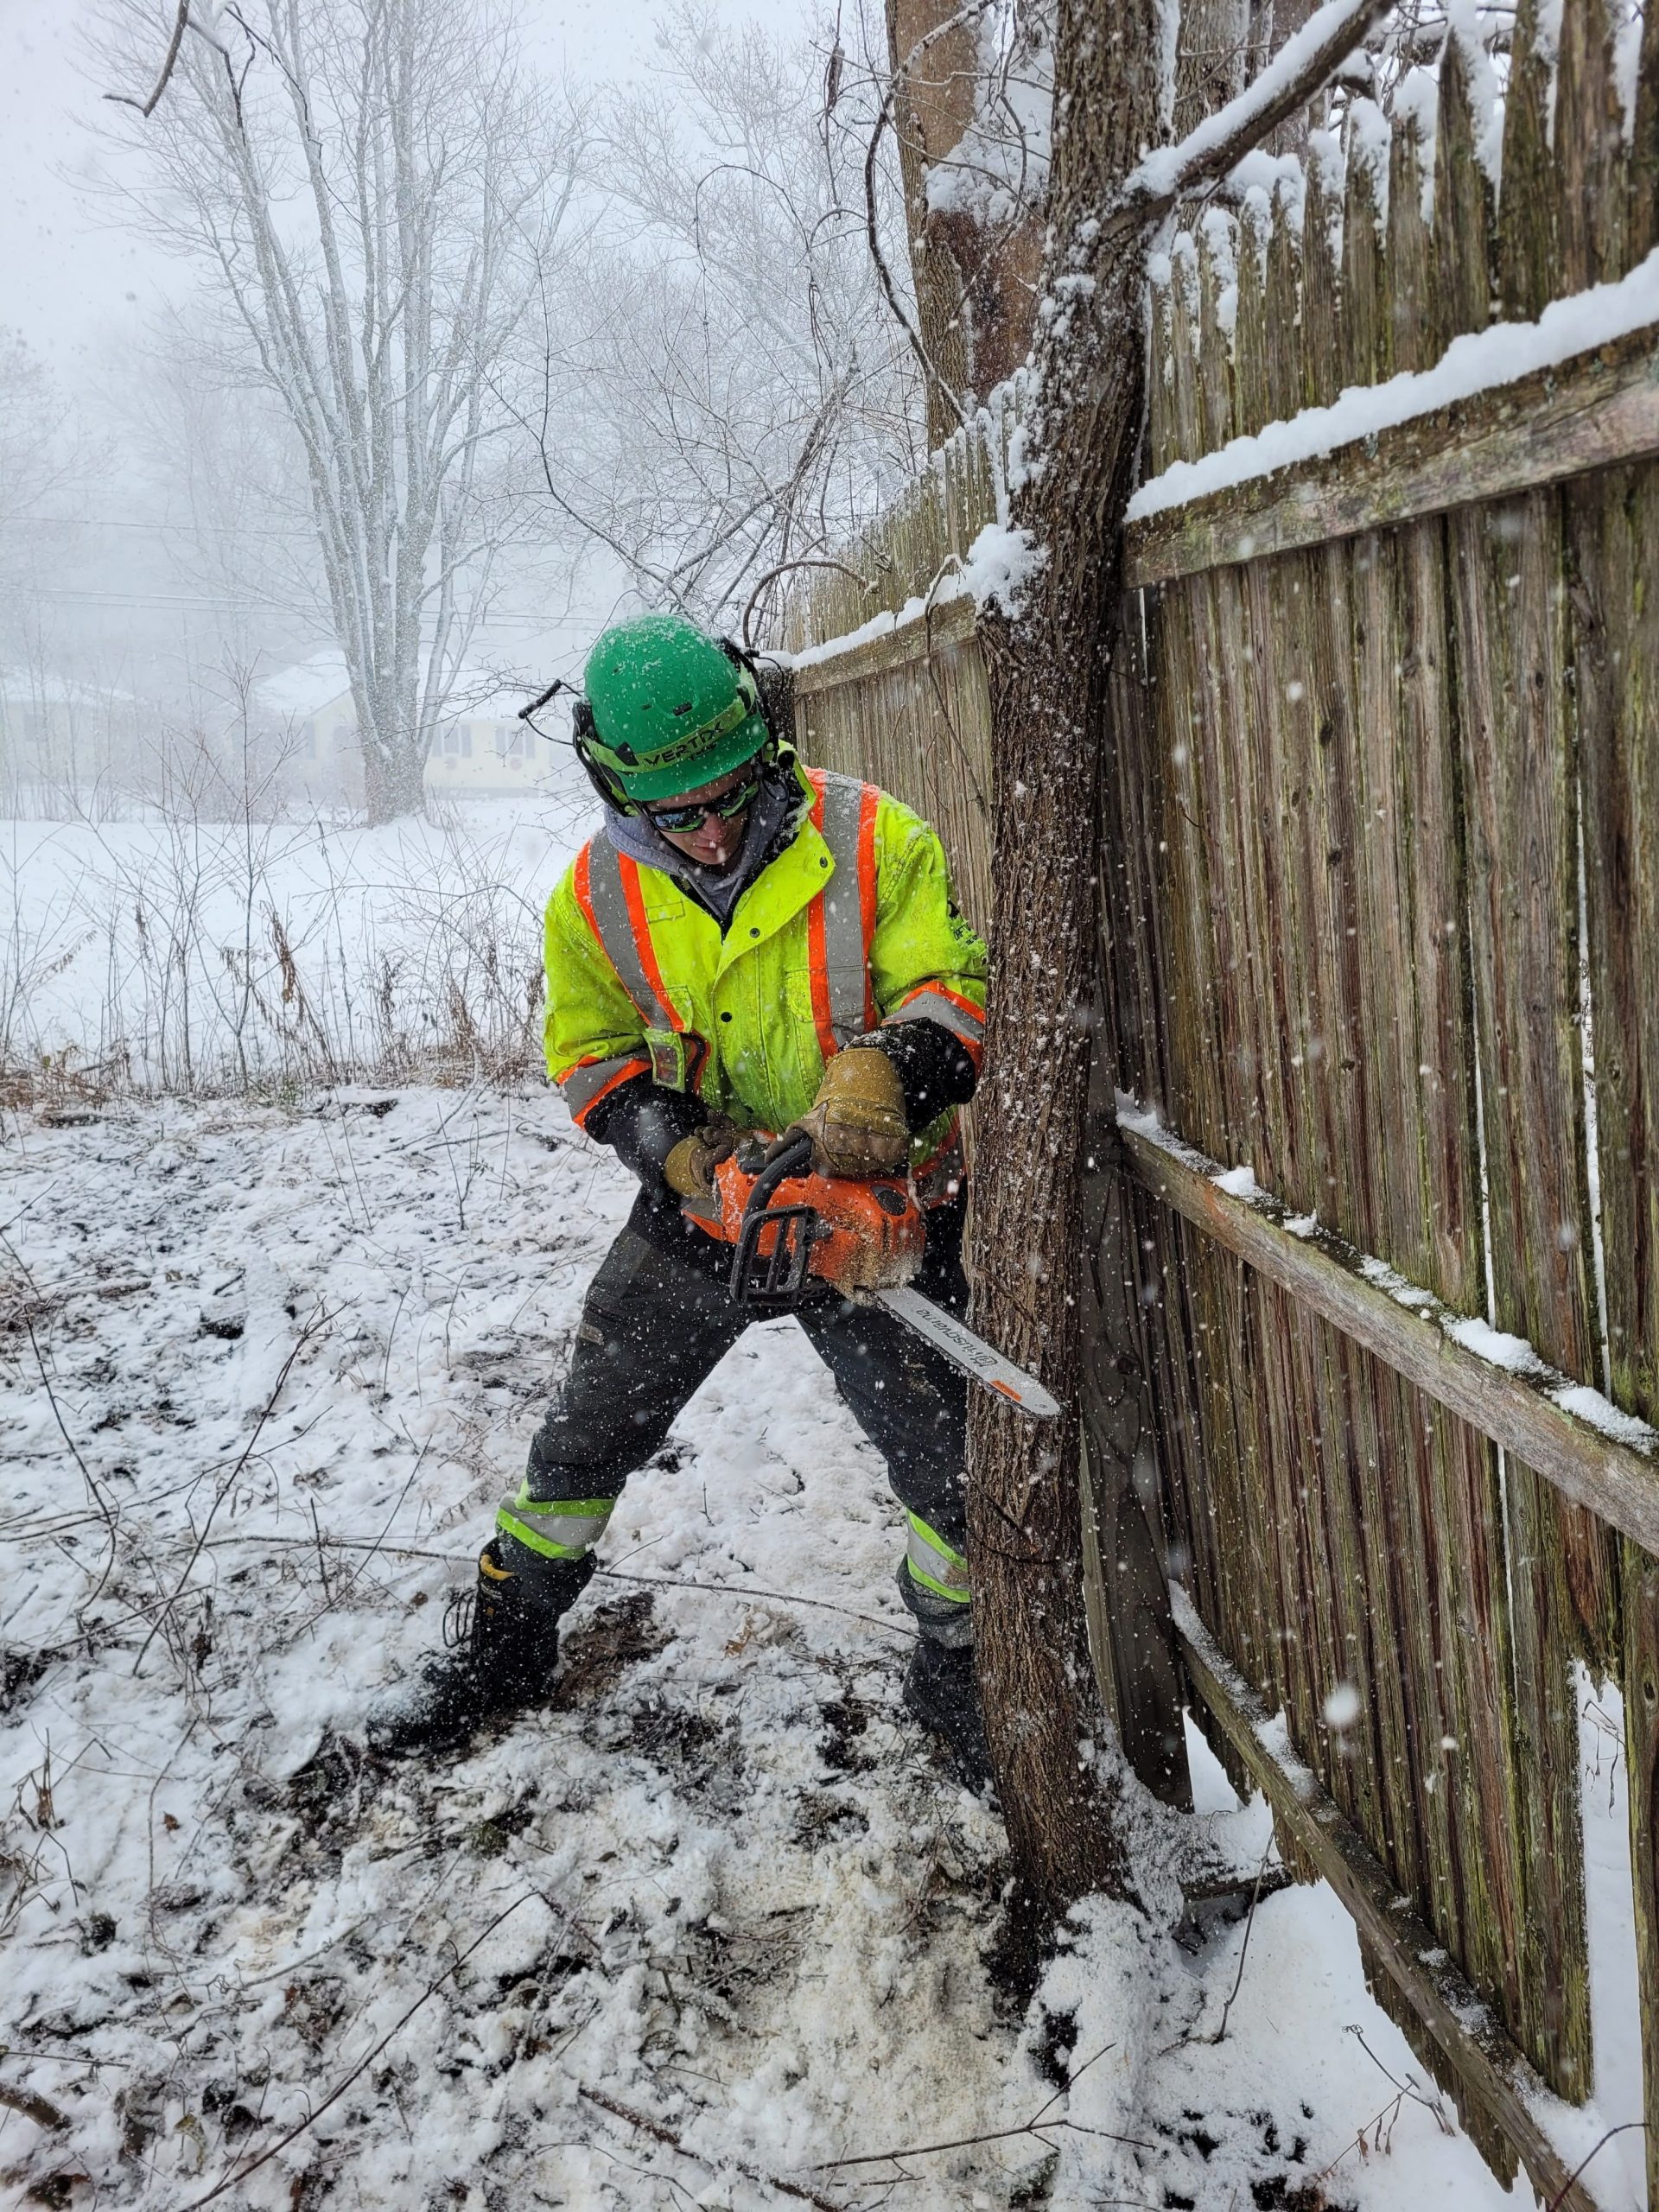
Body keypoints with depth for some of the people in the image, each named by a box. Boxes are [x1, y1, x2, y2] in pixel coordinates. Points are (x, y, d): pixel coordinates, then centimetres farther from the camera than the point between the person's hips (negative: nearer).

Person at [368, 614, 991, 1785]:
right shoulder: (598, 896, -6)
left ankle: (953, 1671, 27)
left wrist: (884, 1070, -35)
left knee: (950, 1460, 0)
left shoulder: (873, 839, -16)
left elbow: (952, 984, -15)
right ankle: (505, 1646, 34)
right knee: (587, 1435, 12)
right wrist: (680, 1149, -17)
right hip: (701, 1203, 3)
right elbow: (593, 1052, 1)